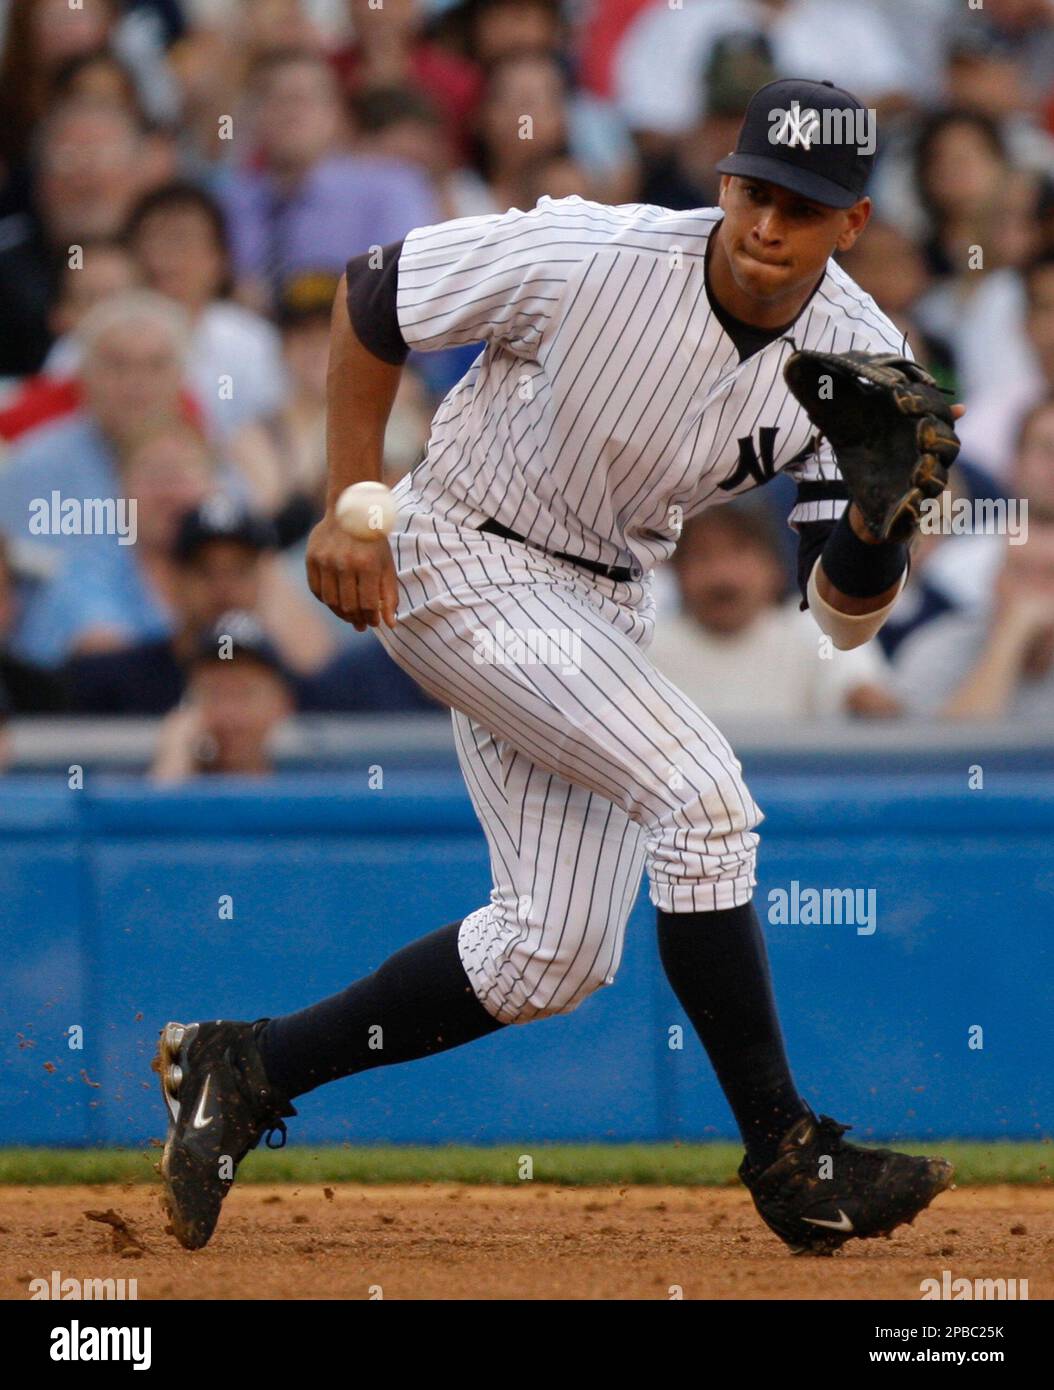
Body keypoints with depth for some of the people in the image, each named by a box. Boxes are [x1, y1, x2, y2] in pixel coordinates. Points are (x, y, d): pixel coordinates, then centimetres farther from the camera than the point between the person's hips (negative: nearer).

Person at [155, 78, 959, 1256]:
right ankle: (785, 1156, -17)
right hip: (461, 566, -7)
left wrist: (881, 512, -32)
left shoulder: (859, 357, -12)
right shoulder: (594, 256, -25)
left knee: (554, 957, 4)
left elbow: (844, 614, -10)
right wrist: (350, 511, -12)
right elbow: (371, 297, -11)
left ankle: (246, 1068, 16)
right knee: (696, 787, -24)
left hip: (601, 605, 7)